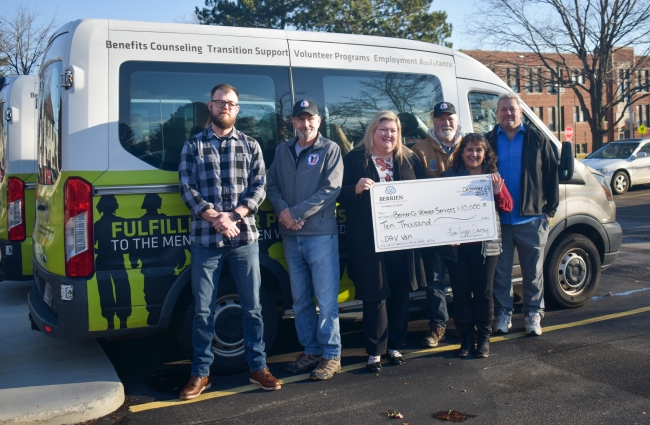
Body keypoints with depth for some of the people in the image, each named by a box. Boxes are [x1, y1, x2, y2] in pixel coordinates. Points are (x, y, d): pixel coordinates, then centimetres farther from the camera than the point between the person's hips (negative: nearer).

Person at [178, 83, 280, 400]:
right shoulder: (193, 146, 8)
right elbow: (187, 189, -1)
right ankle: (201, 373, 18)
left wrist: (234, 216, -14)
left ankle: (257, 367, 21)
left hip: (244, 237, 1)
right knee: (203, 309, 5)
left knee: (252, 306, 7)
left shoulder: (250, 146, 10)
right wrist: (214, 217, -16)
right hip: (205, 239, -1)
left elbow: (259, 188, 2)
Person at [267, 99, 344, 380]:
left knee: (326, 299, -2)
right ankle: (311, 351, 23)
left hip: (321, 234, -5)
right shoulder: (283, 151, 14)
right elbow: (272, 186, 11)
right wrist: (282, 211, -9)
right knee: (300, 299, 12)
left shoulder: (330, 150, -1)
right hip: (290, 236, 5)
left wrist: (296, 213, -14)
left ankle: (331, 355, 8)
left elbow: (330, 190, -11)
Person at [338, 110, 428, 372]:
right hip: (369, 240, -3)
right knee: (374, 296, 1)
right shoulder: (355, 159, 2)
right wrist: (356, 189, -22)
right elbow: (341, 195, -2)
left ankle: (395, 346, 25)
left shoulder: (409, 160, 11)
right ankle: (375, 351, 13)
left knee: (400, 294, 10)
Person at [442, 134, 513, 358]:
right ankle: (466, 338, 16)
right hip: (456, 243, 0)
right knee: (460, 292, 5)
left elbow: (508, 207, 6)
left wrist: (497, 191, -13)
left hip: (485, 244, 0)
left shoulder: (493, 177, 7)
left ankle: (484, 338, 17)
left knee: (483, 292, 5)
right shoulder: (450, 176, 3)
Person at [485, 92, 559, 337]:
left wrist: (550, 209, -2)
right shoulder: (489, 141, 6)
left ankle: (534, 314, 20)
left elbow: (551, 174, 4)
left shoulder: (537, 139, 4)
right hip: (498, 218, 1)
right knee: (500, 271, 7)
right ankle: (503, 314, 19)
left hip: (531, 218, 0)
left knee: (533, 270, 8)